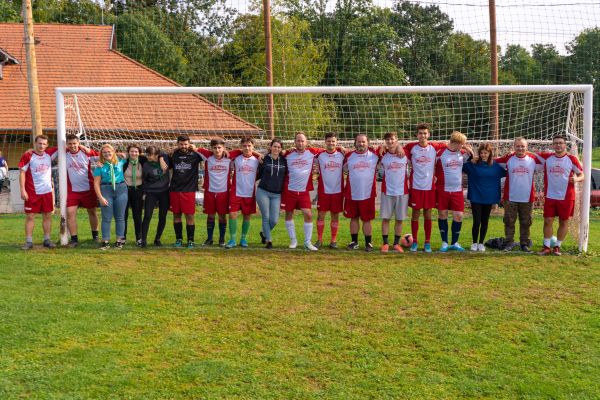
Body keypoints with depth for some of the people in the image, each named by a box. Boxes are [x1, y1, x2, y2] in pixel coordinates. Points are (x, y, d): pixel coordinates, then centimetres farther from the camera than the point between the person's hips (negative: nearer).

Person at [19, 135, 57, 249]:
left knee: (47, 215, 7)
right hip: (32, 192, -4)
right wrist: (23, 190, -12)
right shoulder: (27, 156, -7)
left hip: (47, 191, 4)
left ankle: (47, 240, 15)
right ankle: (29, 241, 6)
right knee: (30, 216, 1)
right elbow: (22, 173, -7)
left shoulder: (49, 154, 4)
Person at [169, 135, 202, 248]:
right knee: (176, 215, 8)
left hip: (189, 191, -3)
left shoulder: (194, 155, 0)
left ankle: (190, 240, 8)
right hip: (174, 190, 3)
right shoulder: (173, 155, 8)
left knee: (190, 216, -2)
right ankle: (179, 239, 20)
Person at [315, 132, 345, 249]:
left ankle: (334, 240, 15)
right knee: (321, 214, 0)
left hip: (338, 190, 1)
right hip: (323, 190, -1)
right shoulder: (320, 155, 0)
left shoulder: (342, 155, 3)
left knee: (335, 216, 7)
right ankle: (319, 240, 10)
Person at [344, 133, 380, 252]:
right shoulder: (349, 156, 3)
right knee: (353, 218, 10)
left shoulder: (375, 155, 2)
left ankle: (368, 243, 15)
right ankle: (354, 241, 22)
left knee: (367, 219, 4)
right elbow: (344, 168, 16)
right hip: (351, 194, 1)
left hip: (368, 194, -1)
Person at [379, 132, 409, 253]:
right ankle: (385, 243, 11)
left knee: (399, 219, 6)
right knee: (385, 218, 1)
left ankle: (396, 244, 16)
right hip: (387, 191, 0)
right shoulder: (383, 155, 0)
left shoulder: (404, 154, -1)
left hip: (402, 191, 0)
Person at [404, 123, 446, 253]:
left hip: (430, 187, 1)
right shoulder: (411, 147, -2)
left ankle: (427, 242, 14)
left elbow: (447, 146, 15)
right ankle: (414, 242, 14)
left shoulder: (434, 147, 1)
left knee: (427, 214, 6)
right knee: (415, 214, 4)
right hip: (415, 186, -1)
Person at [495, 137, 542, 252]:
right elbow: (494, 162, 4)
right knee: (509, 221, 4)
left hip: (527, 198, 1)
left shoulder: (533, 159, -1)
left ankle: (525, 244, 21)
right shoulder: (508, 158, -2)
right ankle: (509, 243, 11)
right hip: (510, 197, -1)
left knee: (525, 222, 10)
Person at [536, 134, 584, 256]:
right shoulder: (547, 157, 4)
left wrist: (576, 179, -20)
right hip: (550, 196, 1)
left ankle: (557, 247, 18)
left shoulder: (572, 159, -1)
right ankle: (546, 247, 10)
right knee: (548, 221, 1)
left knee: (564, 222, 6)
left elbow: (582, 175, 3)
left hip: (566, 197, -1)